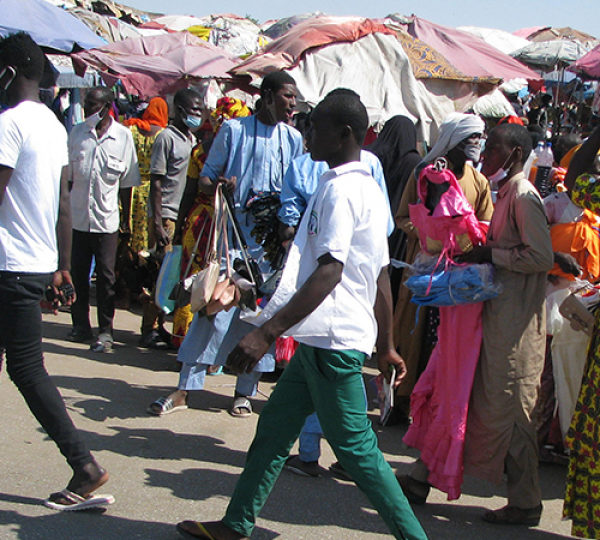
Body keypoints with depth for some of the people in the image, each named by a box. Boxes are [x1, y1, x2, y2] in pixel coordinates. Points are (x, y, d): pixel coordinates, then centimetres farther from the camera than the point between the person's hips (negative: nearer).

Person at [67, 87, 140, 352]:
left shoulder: (123, 136, 0)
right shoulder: (77, 133, 6)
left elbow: (127, 181, 3)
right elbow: (67, 175, 11)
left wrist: (127, 217, 2)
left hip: (107, 218, -3)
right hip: (78, 215, 3)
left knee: (105, 275, 0)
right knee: (78, 273, 7)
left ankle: (105, 330, 8)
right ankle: (81, 325, 19)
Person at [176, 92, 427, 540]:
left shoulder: (340, 189, -16)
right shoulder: (368, 188, 14)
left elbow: (329, 271, -27)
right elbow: (381, 276, 18)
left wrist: (268, 332, -31)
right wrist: (386, 346, 23)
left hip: (333, 339, -10)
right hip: (320, 339, 10)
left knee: (356, 446, -3)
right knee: (274, 426, 16)